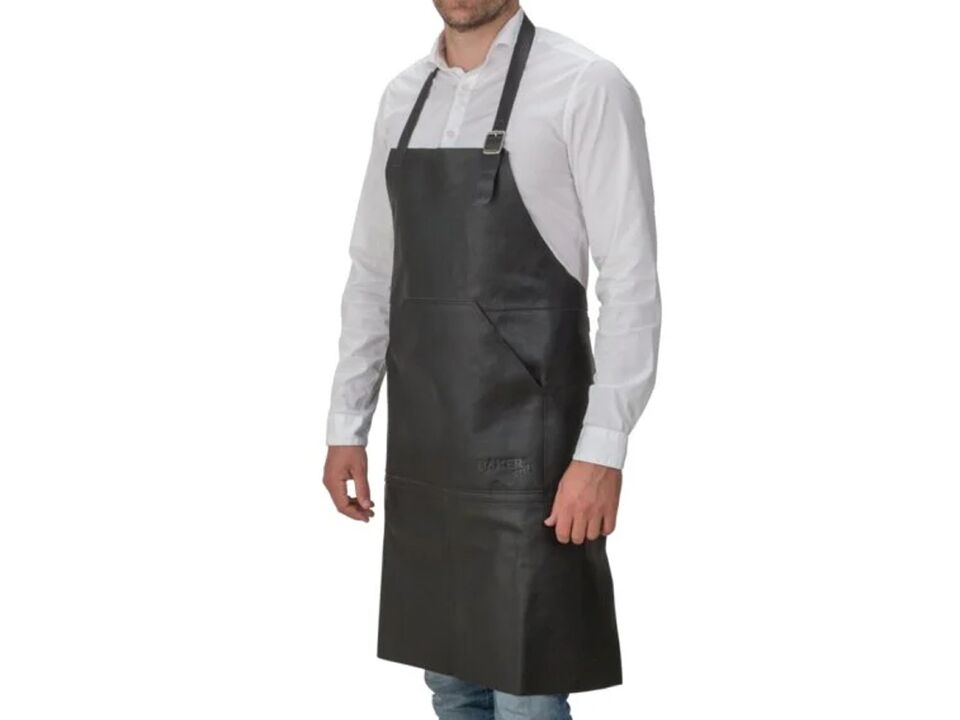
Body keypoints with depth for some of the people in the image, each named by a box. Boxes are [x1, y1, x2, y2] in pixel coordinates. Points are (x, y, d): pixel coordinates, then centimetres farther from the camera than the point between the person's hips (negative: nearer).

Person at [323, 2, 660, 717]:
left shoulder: (586, 88, -9)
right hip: (421, 451, 6)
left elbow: (631, 283, -12)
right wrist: (346, 427, 12)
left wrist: (603, 451, -17)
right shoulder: (403, 97, 11)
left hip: (523, 451, -6)